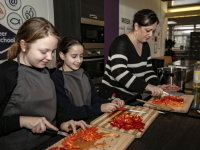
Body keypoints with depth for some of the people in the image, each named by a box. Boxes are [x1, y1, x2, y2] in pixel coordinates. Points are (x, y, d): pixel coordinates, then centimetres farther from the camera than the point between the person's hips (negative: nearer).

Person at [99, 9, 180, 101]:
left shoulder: (145, 46, 8)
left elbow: (147, 71, 11)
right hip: (112, 96, -7)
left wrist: (158, 86, -5)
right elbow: (119, 72, -31)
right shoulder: (121, 43, -18)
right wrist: (147, 86, -34)